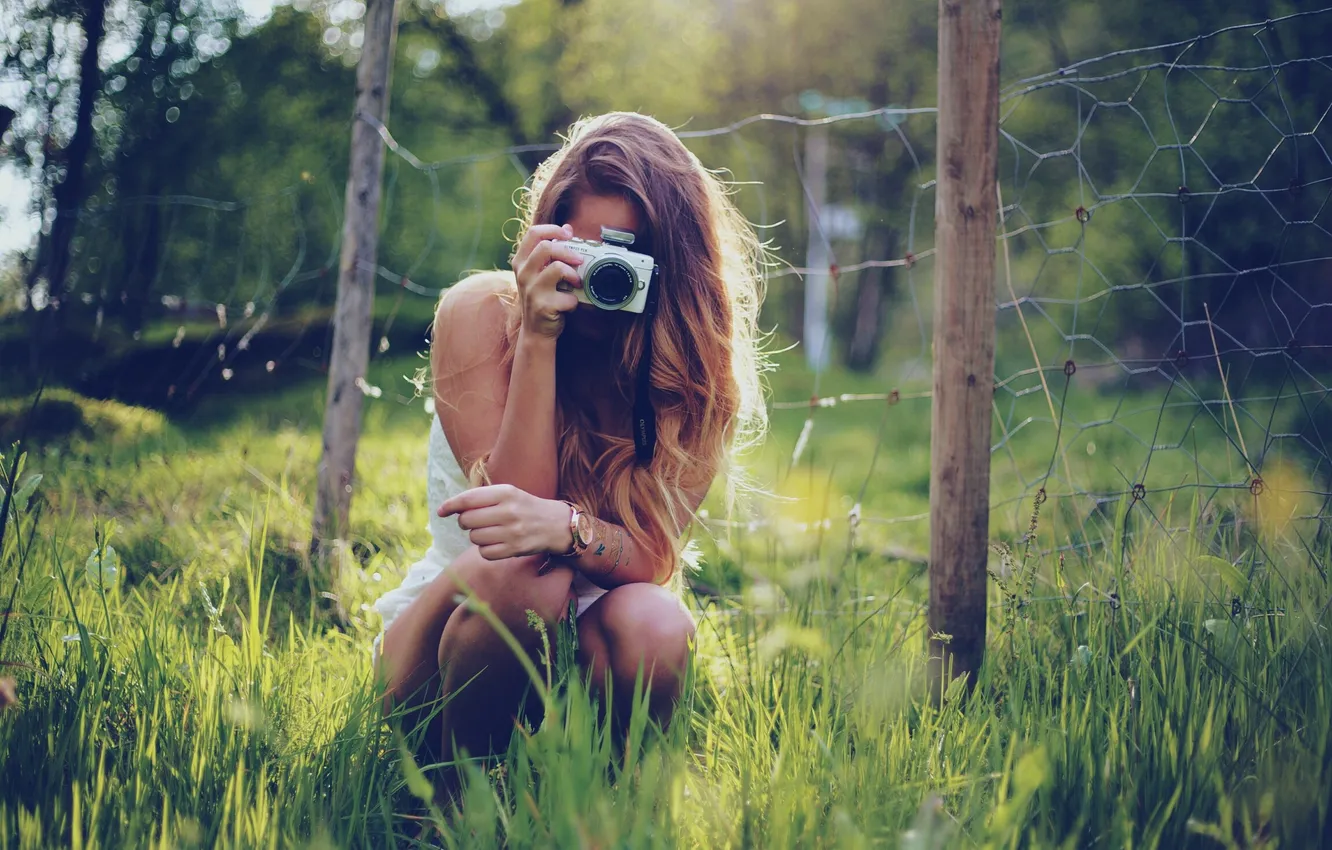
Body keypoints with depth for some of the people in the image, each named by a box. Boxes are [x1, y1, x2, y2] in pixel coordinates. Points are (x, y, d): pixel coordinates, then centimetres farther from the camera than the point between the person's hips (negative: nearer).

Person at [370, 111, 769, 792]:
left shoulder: (692, 353, -8)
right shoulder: (482, 314, -12)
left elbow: (655, 554, -17)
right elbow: (515, 504, -20)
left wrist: (564, 526, -39)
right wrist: (539, 337, -28)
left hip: (583, 637, 2)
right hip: (451, 620, -1)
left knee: (655, 629, -32)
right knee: (520, 576, -34)